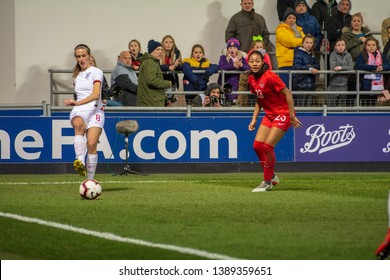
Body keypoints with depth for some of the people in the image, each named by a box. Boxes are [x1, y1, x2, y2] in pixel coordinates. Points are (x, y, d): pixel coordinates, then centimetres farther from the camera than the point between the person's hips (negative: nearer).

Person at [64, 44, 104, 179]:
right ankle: (80, 162, -54)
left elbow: (96, 94, -15)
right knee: (79, 125, -34)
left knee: (91, 144, -18)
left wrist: (78, 102, -26)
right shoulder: (77, 75, 21)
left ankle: (90, 179, -6)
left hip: (95, 111, -3)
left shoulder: (96, 72, 1)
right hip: (79, 111, 3)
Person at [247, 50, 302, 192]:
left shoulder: (269, 77, -21)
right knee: (257, 145, 0)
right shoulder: (251, 79, 3)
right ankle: (271, 176, 19)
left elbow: (287, 93, -19)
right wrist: (254, 119, 10)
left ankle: (267, 182, 0)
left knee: (267, 146, -14)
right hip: (269, 115, 8)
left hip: (283, 114, -8)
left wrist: (292, 116, -19)